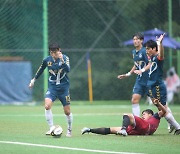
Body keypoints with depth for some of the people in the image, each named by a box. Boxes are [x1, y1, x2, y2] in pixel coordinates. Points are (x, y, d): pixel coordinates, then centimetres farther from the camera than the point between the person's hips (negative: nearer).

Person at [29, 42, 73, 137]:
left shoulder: (65, 58, -10)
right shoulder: (47, 60, -3)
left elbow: (68, 70, -27)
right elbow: (41, 69, 17)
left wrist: (62, 61, -42)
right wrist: (34, 79, 24)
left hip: (63, 87, -1)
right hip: (52, 87, 1)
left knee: (67, 111, 4)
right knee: (47, 105, -24)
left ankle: (69, 130, 26)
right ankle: (51, 127, -16)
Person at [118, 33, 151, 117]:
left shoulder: (144, 51, -13)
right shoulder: (134, 52, 12)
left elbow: (150, 64, -22)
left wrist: (142, 70, -35)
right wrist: (128, 74, 25)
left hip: (149, 80, -7)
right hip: (140, 80, 7)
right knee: (134, 100, -4)